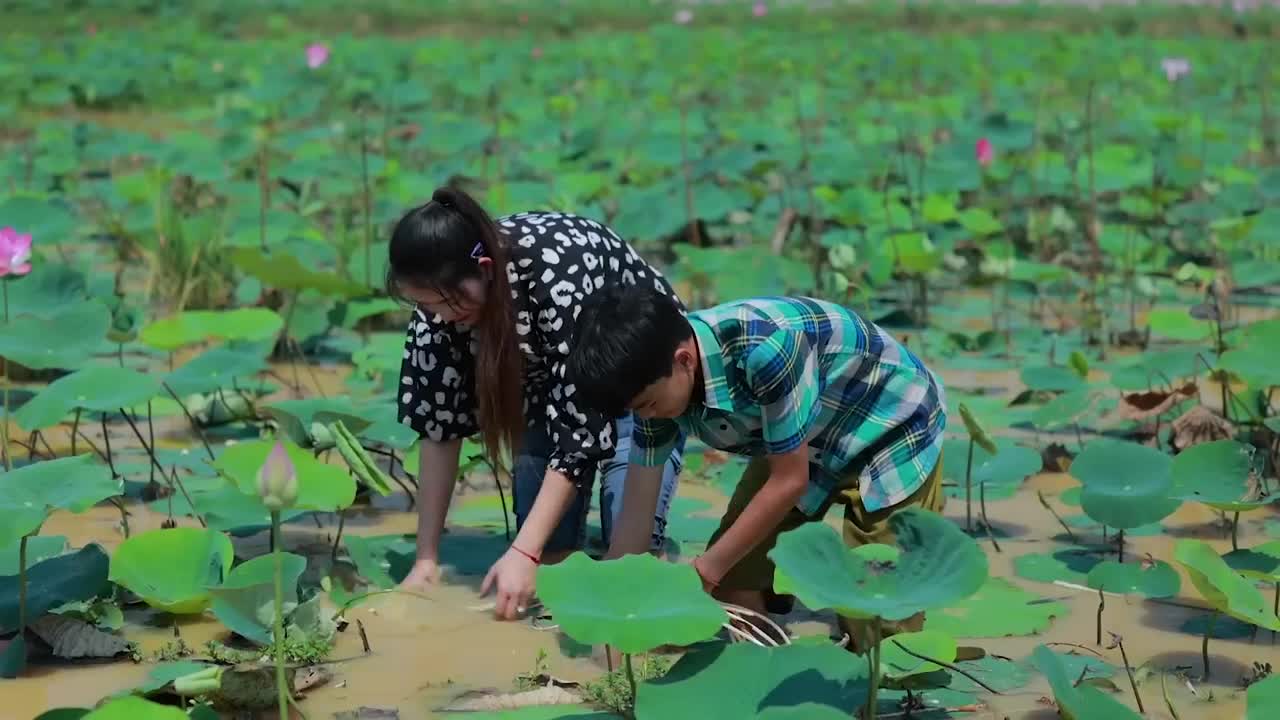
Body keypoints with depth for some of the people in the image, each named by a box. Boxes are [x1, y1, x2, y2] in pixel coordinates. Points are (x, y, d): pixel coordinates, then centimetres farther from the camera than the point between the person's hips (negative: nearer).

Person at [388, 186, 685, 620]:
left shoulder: (560, 276, -40)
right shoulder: (443, 289, -22)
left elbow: (579, 429, -37)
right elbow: (439, 420, -17)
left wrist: (523, 553, -40)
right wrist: (426, 558, -18)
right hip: (551, 376, 5)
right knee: (546, 552, -7)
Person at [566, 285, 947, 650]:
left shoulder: (766, 347, -39)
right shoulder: (661, 380, -17)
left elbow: (790, 481, -27)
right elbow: (636, 510, -8)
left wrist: (706, 569, -18)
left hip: (892, 430, -6)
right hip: (805, 445, 7)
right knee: (733, 582, 0)